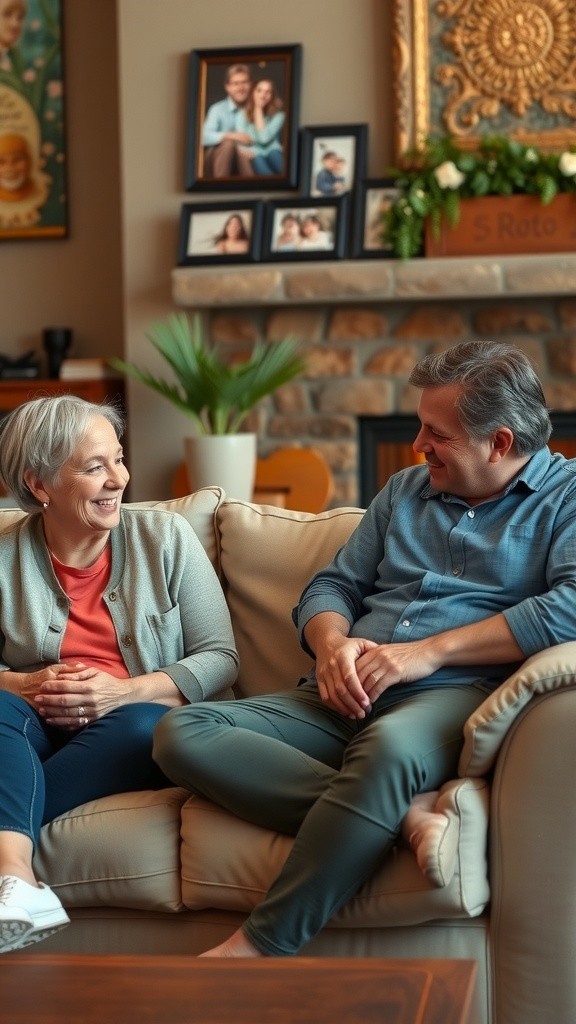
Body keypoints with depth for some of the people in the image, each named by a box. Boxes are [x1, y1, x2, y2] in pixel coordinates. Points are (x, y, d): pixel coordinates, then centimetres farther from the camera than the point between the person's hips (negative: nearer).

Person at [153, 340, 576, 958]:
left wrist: (430, 651, -15)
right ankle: (406, 812, -30)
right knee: (184, 734, -18)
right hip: (346, 699, 6)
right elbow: (333, 585, 23)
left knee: (387, 745, -42)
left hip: (454, 694, -6)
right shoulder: (406, 491, 25)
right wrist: (331, 642, -2)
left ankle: (259, 947, -30)